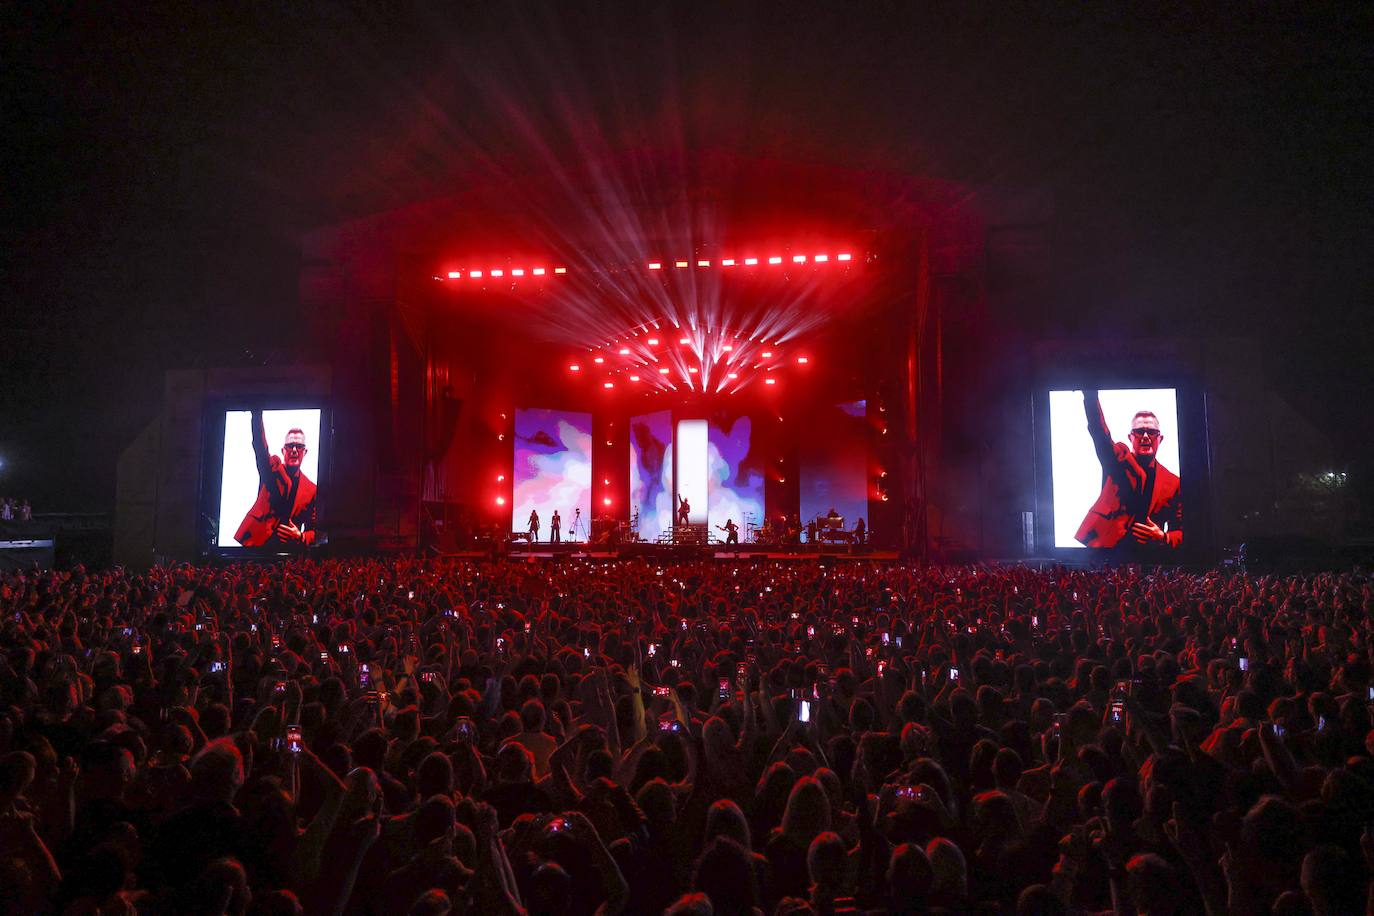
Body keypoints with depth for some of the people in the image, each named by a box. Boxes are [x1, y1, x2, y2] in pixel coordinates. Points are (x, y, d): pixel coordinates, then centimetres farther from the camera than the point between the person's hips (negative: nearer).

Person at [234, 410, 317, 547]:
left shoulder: (311, 489, 9)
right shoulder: (272, 469, 8)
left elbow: (312, 530, 12)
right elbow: (259, 444, -10)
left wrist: (301, 537, -11)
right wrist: (257, 414, -24)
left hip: (288, 548, 1)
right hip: (256, 541, -1)